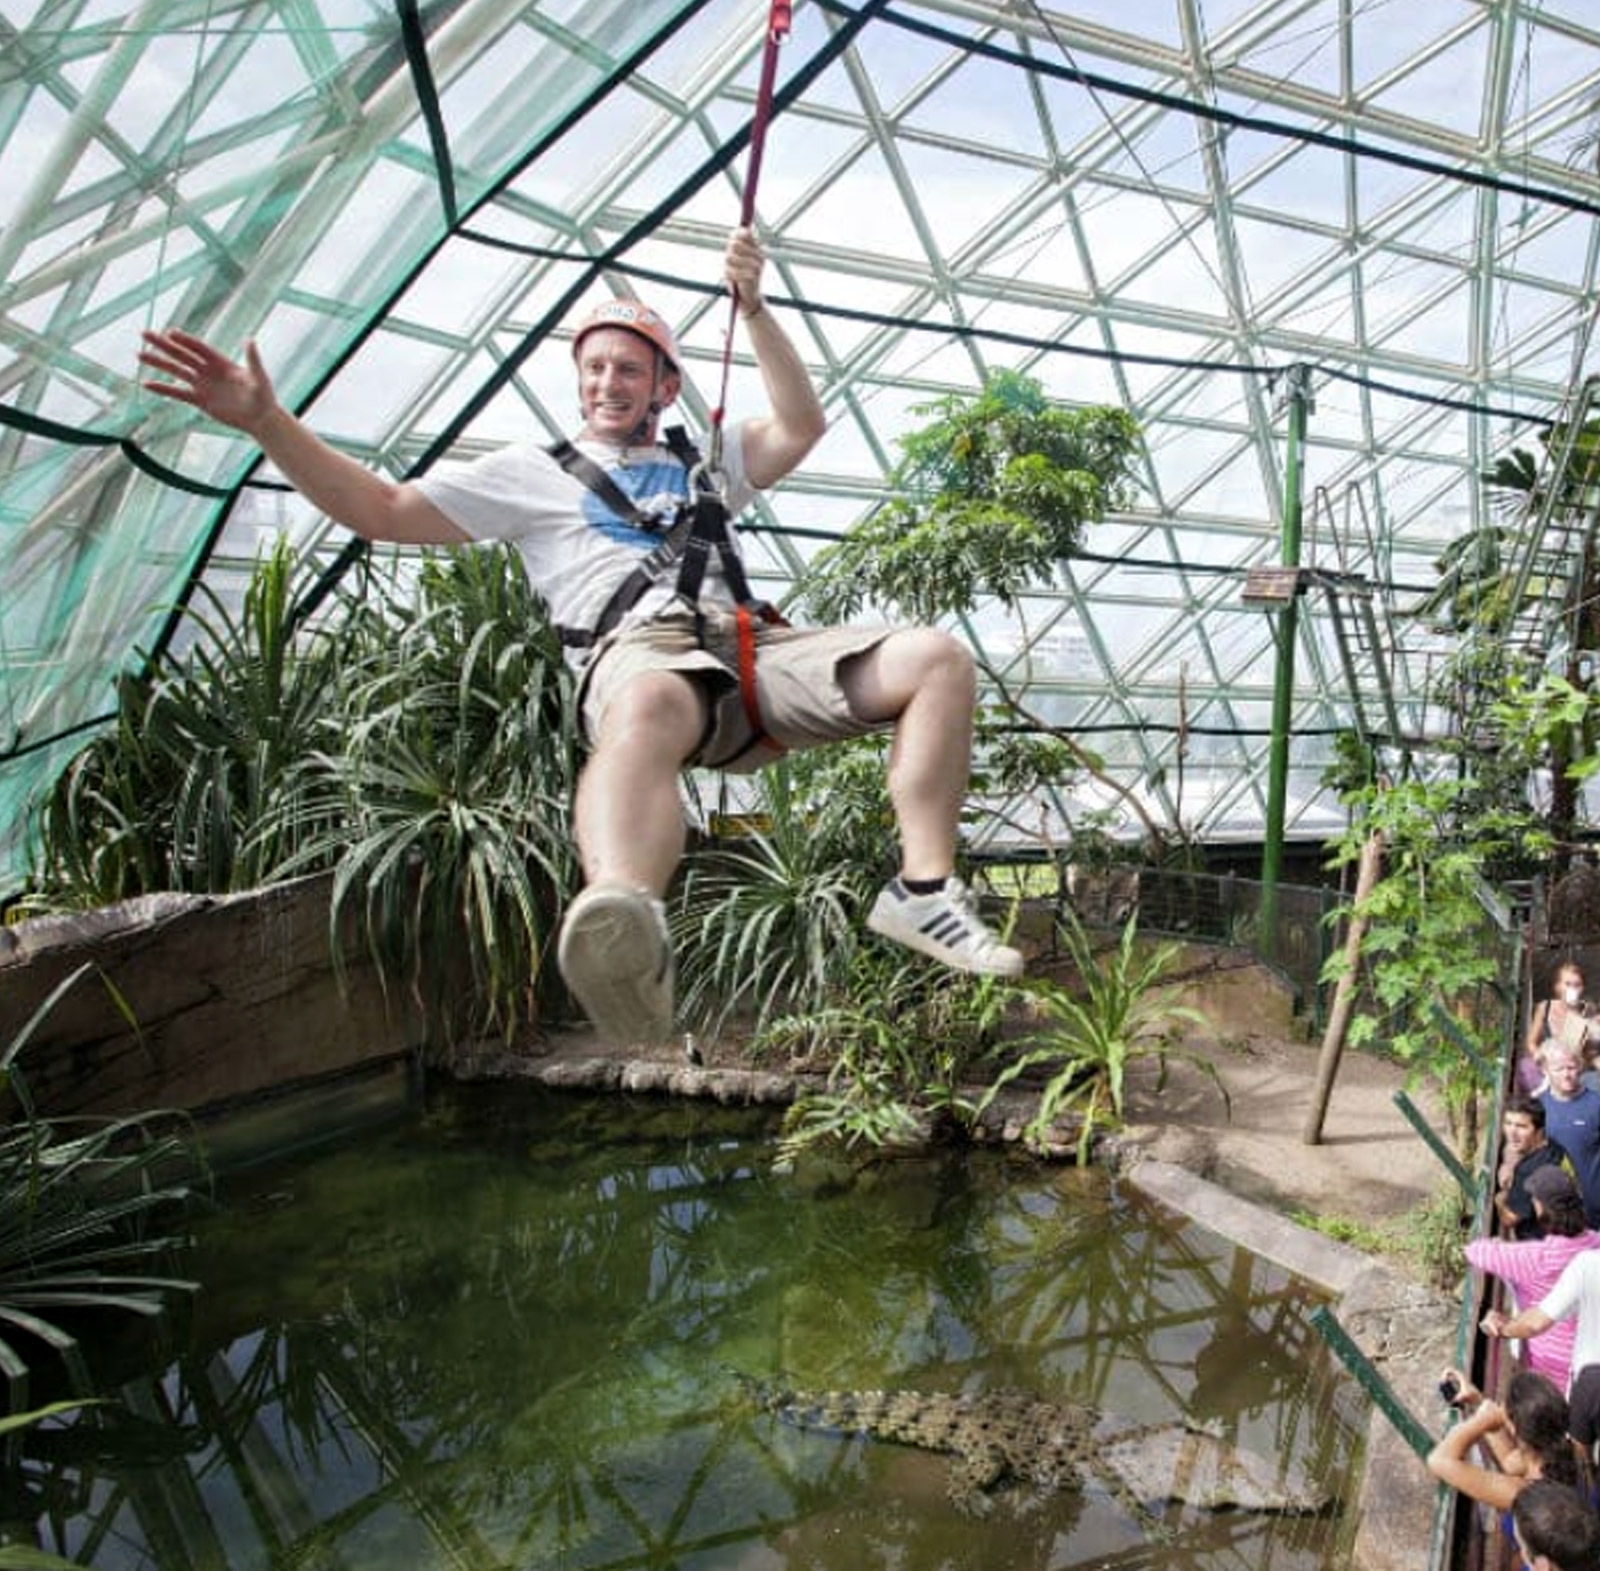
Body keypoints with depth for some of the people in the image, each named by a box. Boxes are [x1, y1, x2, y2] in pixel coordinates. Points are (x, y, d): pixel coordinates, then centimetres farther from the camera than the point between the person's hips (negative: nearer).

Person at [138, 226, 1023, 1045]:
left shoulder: (702, 461, 34)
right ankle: (623, 925, -73)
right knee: (648, 709, -44)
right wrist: (268, 423, 6)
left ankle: (923, 891, -22)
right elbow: (384, 512, 17)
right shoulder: (533, 473, 24)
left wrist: (752, 309, 13)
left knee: (939, 657, -14)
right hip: (636, 652, -4)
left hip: (750, 647, 5)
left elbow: (802, 427, 21)